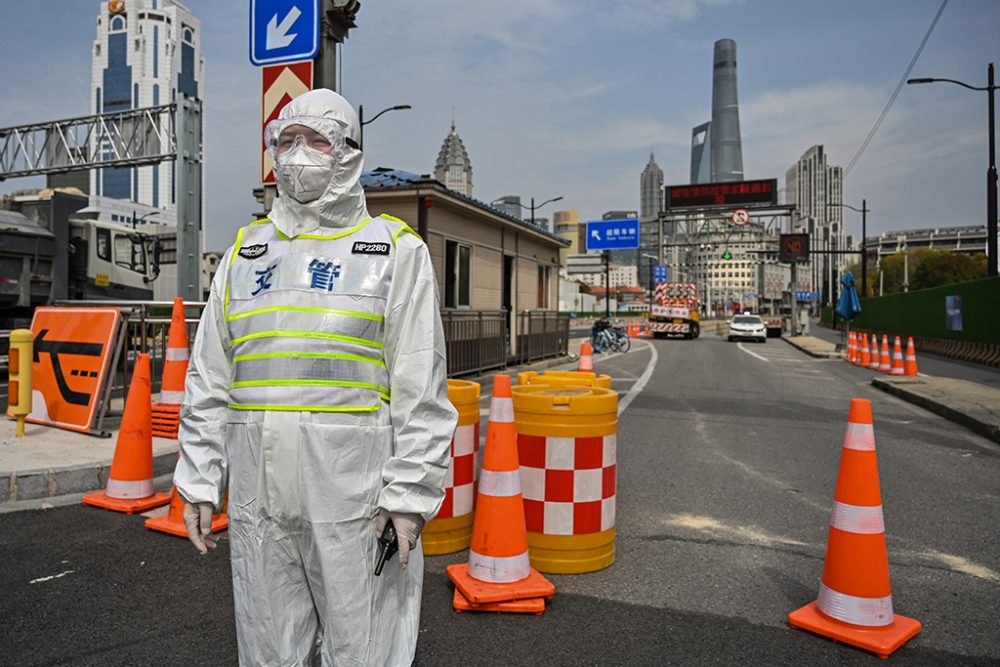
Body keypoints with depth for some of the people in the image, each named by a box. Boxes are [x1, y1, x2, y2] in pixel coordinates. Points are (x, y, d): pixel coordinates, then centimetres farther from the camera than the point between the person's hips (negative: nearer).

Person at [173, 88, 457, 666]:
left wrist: (409, 494, -11)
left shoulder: (397, 249, 0)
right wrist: (199, 482, 10)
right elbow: (209, 380, 14)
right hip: (257, 492, 5)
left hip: (355, 492, -4)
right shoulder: (246, 250, 13)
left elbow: (421, 390, -6)